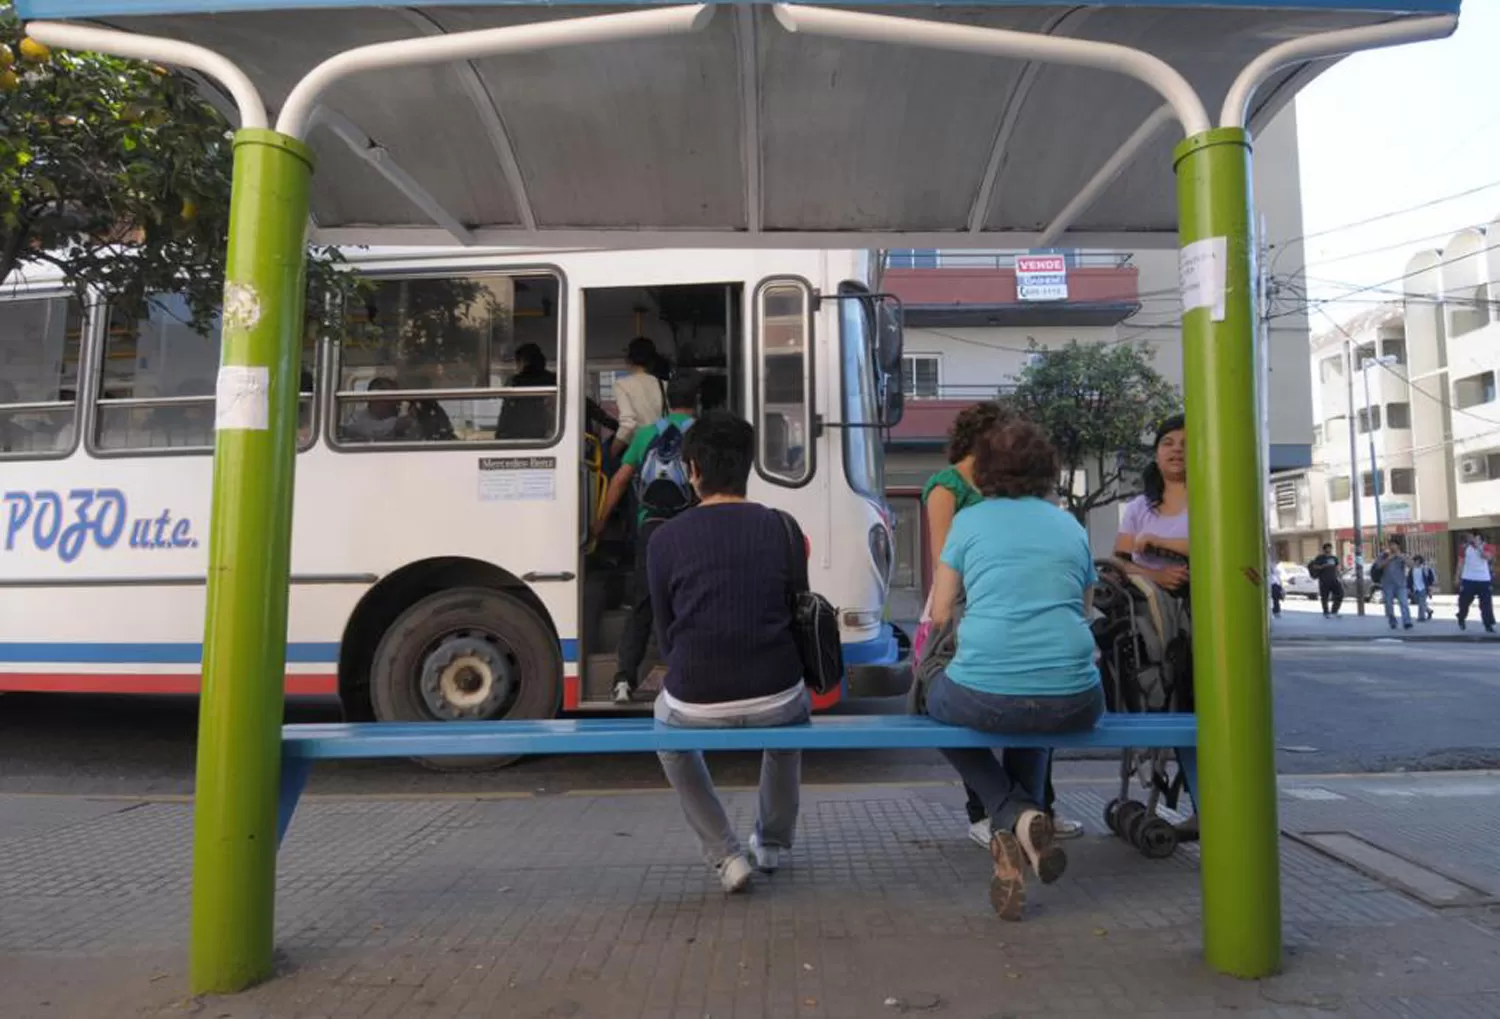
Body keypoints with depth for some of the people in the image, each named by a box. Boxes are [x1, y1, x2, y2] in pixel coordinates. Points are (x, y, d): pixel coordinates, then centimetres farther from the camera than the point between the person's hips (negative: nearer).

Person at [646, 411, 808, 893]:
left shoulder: (666, 538, -4)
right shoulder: (783, 527, 0)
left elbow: (666, 637, 5)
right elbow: (797, 613, 11)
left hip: (696, 703, -1)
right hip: (774, 698, 2)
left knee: (671, 731, 35)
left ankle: (725, 856, 24)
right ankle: (772, 843, 49)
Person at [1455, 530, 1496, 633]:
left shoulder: (1485, 547, -1)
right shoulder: (1465, 548, 3)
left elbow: (1488, 557, -21)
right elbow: (1461, 562, 8)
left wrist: (1478, 546, -19)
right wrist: (1457, 577, 5)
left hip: (1484, 580, -1)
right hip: (1468, 579, 1)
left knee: (1486, 603, -1)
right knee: (1464, 601, 6)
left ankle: (1488, 625, 5)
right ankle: (1461, 620, 28)